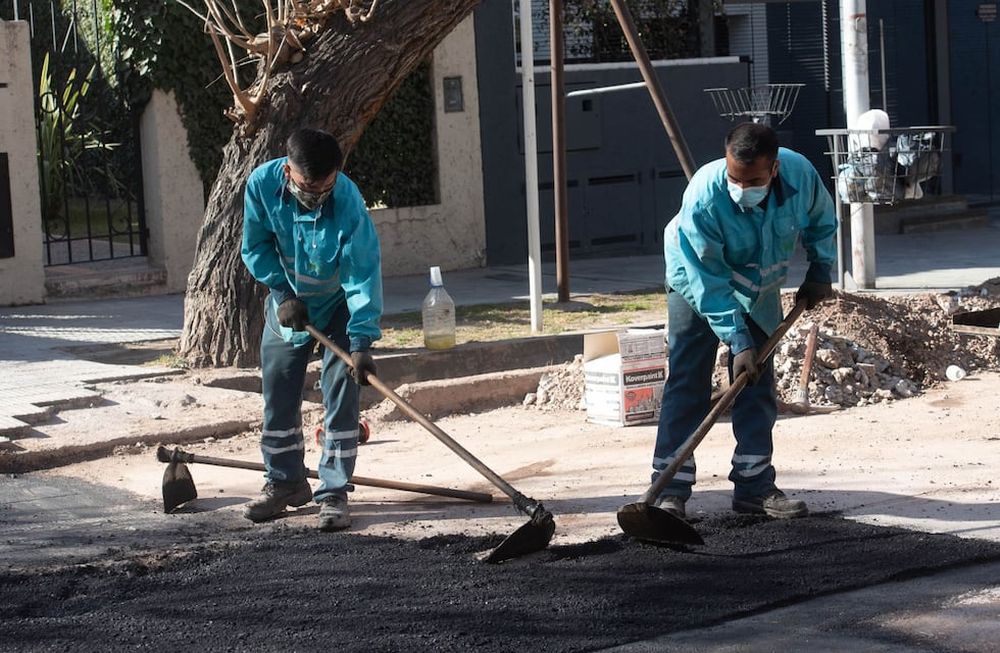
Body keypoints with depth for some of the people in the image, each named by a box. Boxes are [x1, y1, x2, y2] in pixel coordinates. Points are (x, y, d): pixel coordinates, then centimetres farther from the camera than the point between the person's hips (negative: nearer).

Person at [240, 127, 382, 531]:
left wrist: (361, 340, -40)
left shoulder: (348, 203, -34)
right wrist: (282, 293, -16)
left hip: (338, 306, -3)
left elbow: (363, 274, -34)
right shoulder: (262, 184, -24)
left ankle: (334, 493, -2)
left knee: (340, 396, -8)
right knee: (278, 395, 8)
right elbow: (256, 246, -7)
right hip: (287, 304, 3)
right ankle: (285, 482, 24)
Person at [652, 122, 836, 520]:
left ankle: (755, 486, 10)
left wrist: (820, 273, -1)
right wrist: (738, 341, -34)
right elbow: (706, 282, -32)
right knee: (687, 383, -9)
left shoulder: (801, 175, -27)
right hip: (698, 283, -4)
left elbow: (822, 222, -1)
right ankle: (670, 487, -10)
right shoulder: (704, 198, -38)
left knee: (758, 385, 4)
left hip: (759, 291, 4)